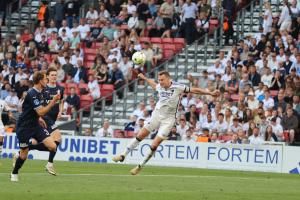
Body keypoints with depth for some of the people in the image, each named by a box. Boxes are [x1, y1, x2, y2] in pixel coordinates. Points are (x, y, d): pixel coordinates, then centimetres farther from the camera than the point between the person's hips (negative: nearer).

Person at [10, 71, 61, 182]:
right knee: (24, 154, -1)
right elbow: (41, 112, -26)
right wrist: (53, 101, -25)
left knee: (52, 146, -8)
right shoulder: (32, 94, -21)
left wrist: (38, 119, 13)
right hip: (24, 127, -8)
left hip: (35, 125, 8)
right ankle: (14, 173, 28)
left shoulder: (39, 93, 8)